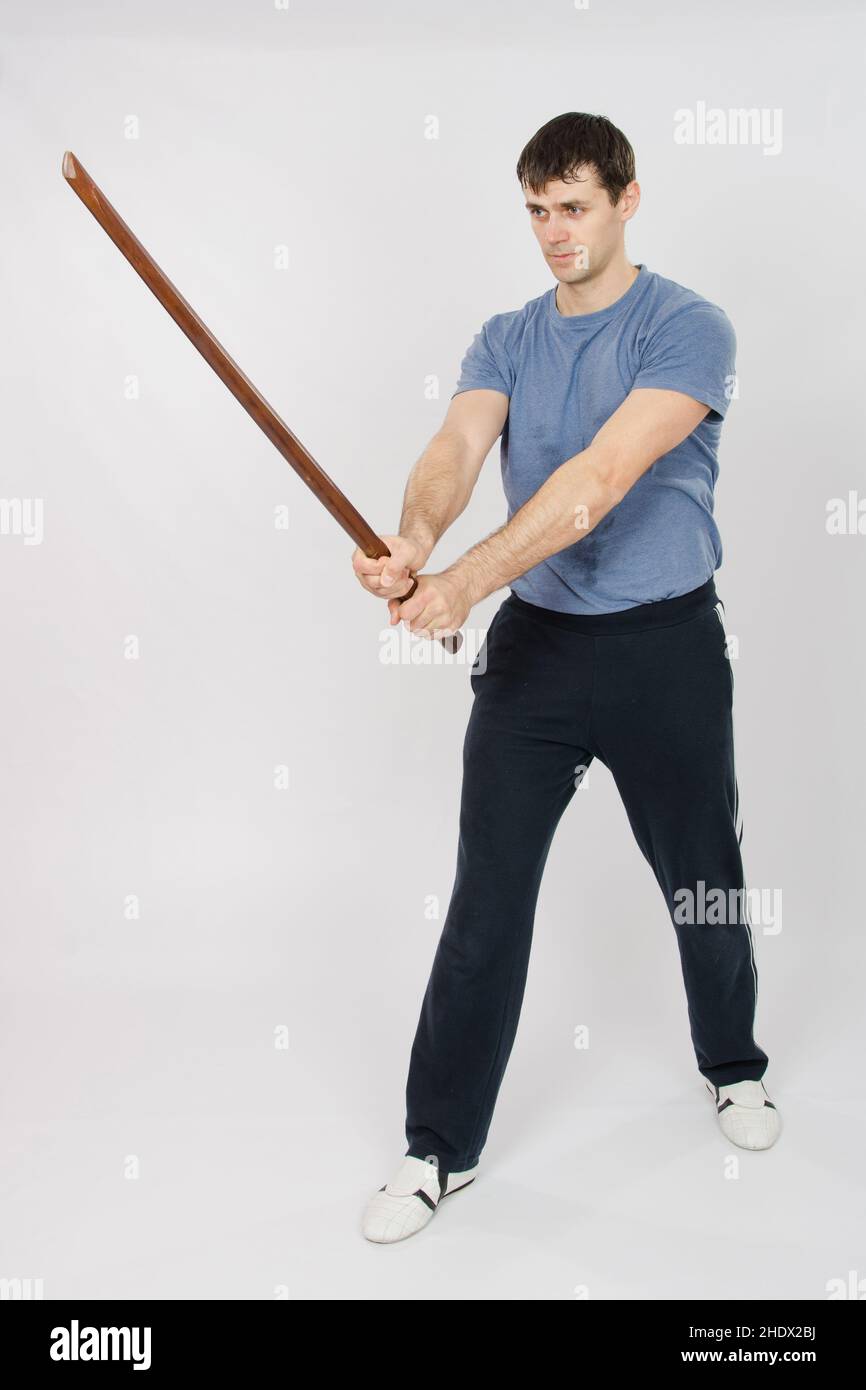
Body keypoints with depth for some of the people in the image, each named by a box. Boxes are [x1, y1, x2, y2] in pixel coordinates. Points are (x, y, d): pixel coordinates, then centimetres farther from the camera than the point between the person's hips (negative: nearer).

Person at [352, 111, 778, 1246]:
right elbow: (459, 444, -11)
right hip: (533, 643, 3)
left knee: (704, 883, 13)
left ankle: (734, 1068, 42)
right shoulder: (505, 341, 9)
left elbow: (602, 477, -22)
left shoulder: (688, 329, -7)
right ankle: (441, 1148, 15)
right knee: (486, 897, 1)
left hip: (668, 646, -3)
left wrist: (467, 579, -32)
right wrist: (414, 536, -34)